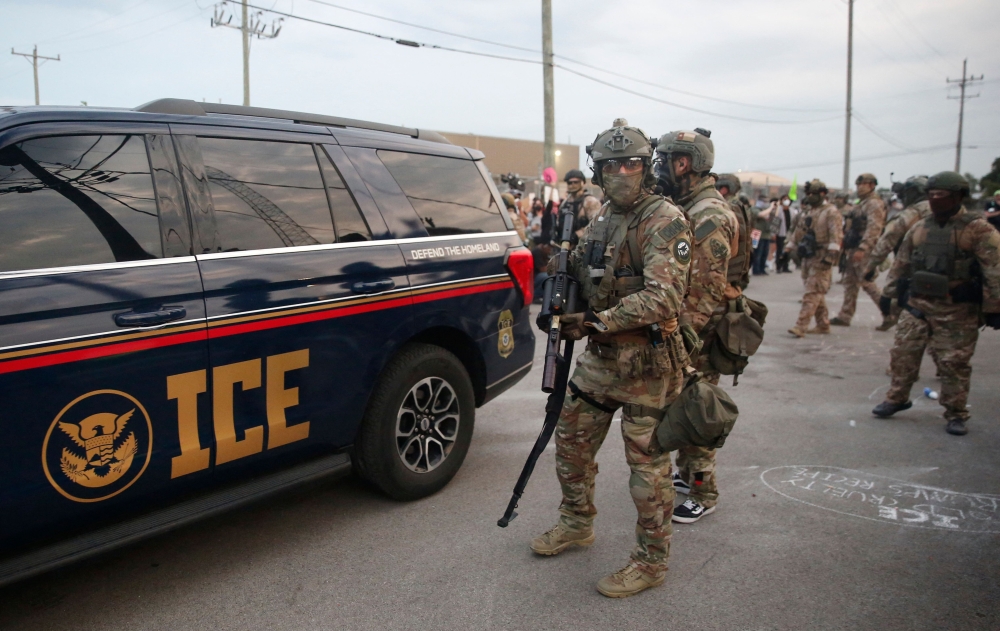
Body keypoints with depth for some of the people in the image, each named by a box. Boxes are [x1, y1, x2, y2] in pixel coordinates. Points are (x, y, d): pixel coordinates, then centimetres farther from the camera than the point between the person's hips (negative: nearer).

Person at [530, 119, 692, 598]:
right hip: (600, 358, 8)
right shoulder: (601, 219, 10)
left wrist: (596, 321, -30)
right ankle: (577, 524, 40)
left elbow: (664, 297, -26)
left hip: (647, 364, -8)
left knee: (647, 464, 3)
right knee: (571, 441, 18)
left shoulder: (665, 222, -15)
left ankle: (651, 561, 20)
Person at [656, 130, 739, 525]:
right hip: (683, 329, 10)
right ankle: (686, 473, 36)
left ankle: (703, 496, 13)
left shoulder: (708, 216, -20)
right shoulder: (685, 208, 12)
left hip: (698, 335, -10)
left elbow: (708, 289, -23)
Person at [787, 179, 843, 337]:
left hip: (821, 258, -9)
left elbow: (836, 235, -18)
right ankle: (823, 325, 21)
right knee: (817, 293, 13)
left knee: (812, 294, -11)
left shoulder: (831, 212, -9)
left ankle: (801, 326, -16)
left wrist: (831, 255, -26)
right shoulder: (810, 212, 18)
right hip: (809, 257, 9)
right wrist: (789, 247, 19)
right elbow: (799, 232, 24)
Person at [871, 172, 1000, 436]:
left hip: (957, 311, -5)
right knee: (903, 354, 7)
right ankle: (896, 399, 23)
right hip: (917, 304, 5)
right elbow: (901, 264, 16)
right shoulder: (919, 229, 8)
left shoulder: (977, 229, -9)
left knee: (954, 363, 2)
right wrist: (888, 293, 16)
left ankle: (956, 414, 14)